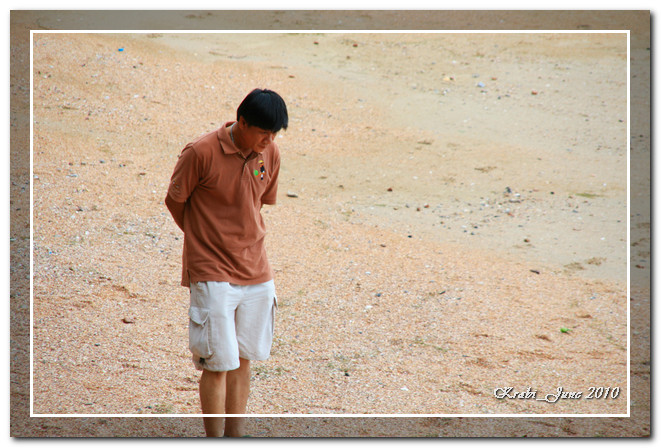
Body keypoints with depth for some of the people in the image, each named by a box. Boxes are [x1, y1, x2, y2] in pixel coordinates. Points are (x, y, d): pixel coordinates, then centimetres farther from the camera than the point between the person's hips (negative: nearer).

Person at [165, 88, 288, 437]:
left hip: (256, 273, 5)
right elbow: (174, 201, -3)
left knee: (243, 358, 12)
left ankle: (236, 435, 23)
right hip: (212, 274, -5)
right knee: (218, 363, -4)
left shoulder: (270, 154, 1)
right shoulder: (200, 153, -16)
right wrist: (204, 239, 8)